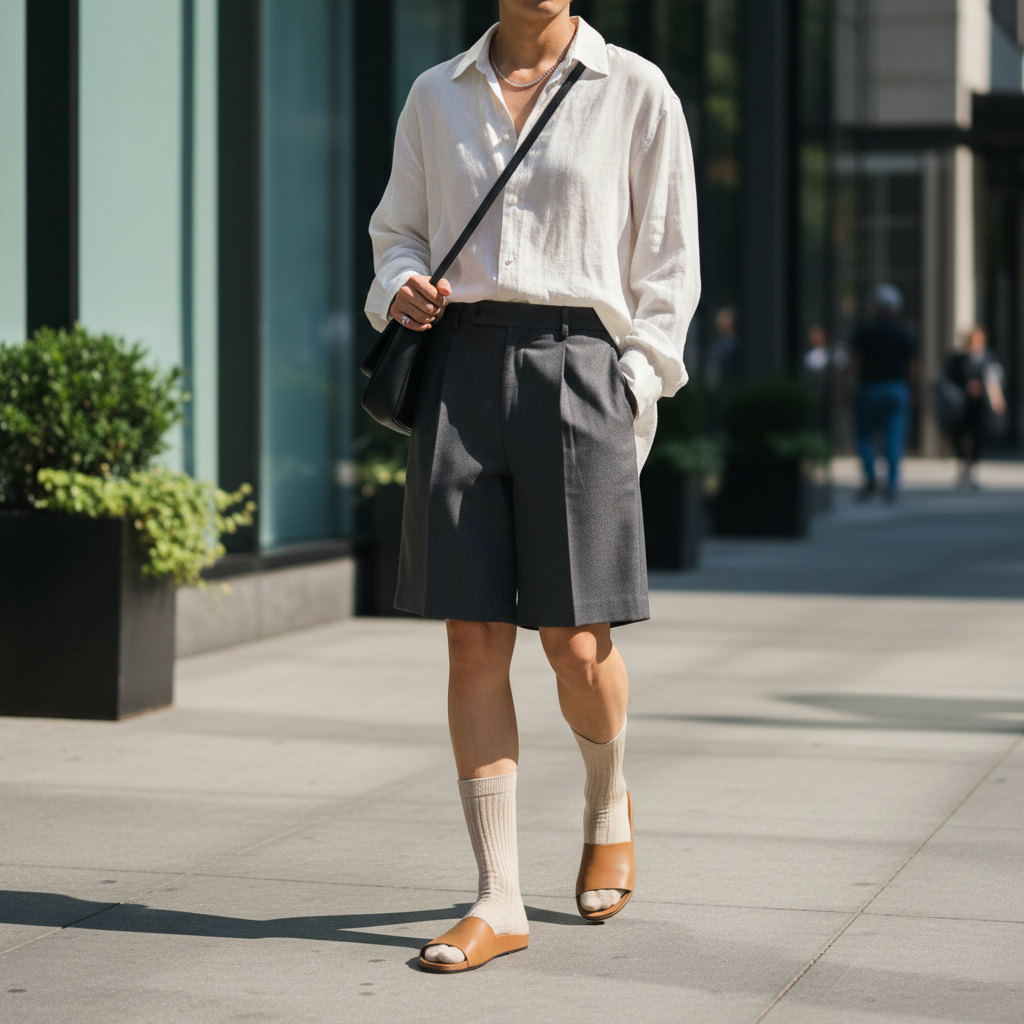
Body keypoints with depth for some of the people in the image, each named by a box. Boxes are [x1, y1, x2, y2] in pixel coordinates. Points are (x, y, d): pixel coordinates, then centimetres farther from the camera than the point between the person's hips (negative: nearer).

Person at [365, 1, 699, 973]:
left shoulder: (635, 93, 4)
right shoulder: (437, 95, 12)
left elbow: (665, 262, 5)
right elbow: (399, 228, 20)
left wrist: (636, 387, -4)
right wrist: (401, 286, -2)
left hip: (576, 363, -2)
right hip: (458, 364, 2)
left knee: (574, 643, -2)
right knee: (474, 643, -1)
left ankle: (607, 803, 31)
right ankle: (498, 900, 5)